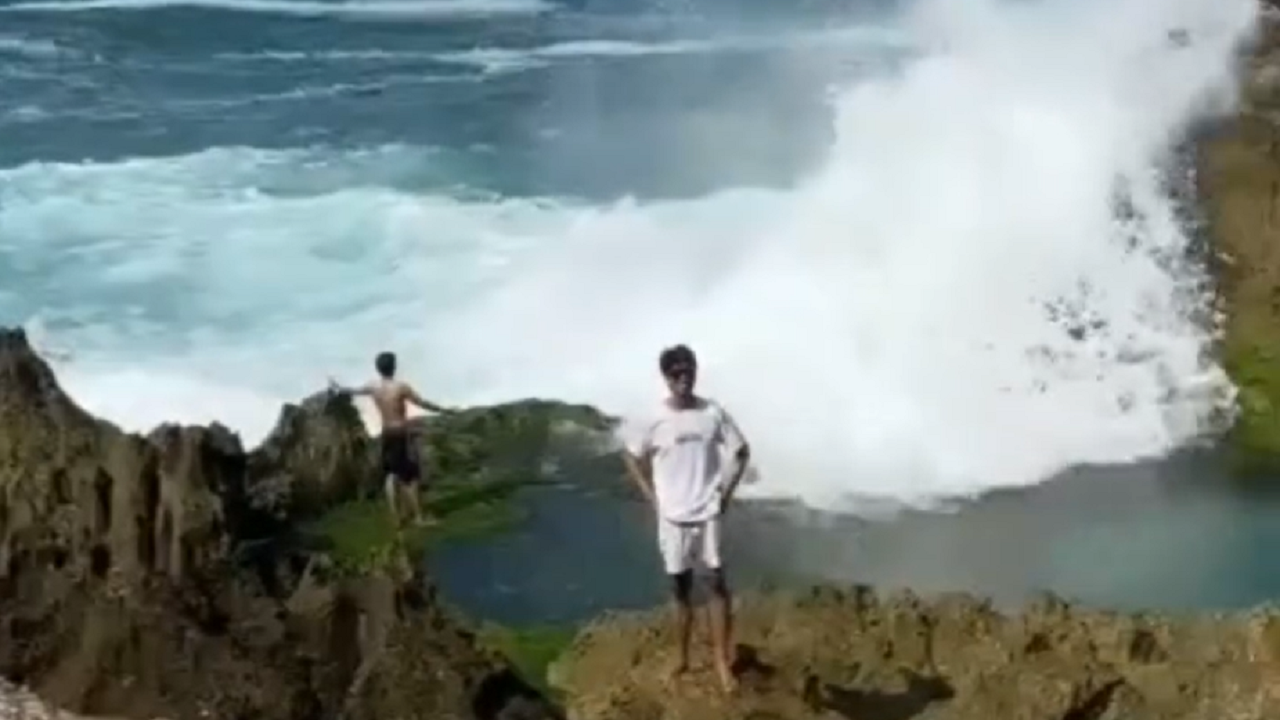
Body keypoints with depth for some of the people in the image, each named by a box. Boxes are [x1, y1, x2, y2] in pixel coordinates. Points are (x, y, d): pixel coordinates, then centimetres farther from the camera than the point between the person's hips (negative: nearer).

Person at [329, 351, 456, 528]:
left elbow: (353, 391, 21)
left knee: (392, 475, 13)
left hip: (386, 435, 6)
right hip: (401, 435, -6)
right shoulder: (401, 387, -16)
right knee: (410, 476, -2)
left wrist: (337, 388, 41)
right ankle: (418, 516, 0)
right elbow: (423, 403, -17)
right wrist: (445, 410, -8)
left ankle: (395, 517, 13)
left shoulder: (372, 387, 2)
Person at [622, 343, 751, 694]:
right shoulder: (656, 420, -6)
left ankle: (723, 662, 0)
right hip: (673, 517, 0)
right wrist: (651, 496, 2)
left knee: (718, 584, -5)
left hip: (708, 513, 0)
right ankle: (682, 658, 22)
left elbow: (741, 451, 8)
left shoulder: (713, 412, -4)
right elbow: (631, 456, 8)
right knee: (681, 590, 9)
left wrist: (727, 491, 0)